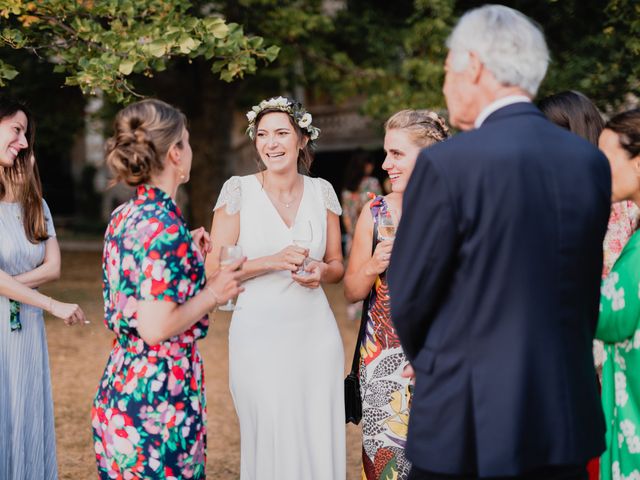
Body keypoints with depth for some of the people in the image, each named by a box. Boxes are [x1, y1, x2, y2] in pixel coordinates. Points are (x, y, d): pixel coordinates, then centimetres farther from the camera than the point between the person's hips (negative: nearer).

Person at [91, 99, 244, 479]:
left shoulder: (123, 217, 7)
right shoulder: (166, 226, -19)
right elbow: (156, 328, -23)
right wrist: (214, 293, -10)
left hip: (118, 388, 9)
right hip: (160, 395, -9)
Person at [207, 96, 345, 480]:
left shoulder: (321, 192, 7)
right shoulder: (238, 190, -2)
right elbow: (214, 269, -4)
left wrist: (322, 272, -8)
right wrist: (273, 262, -17)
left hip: (316, 333, 3)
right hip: (259, 334, -3)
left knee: (321, 443, 4)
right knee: (270, 444, -2)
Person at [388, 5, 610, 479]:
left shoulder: (447, 164, -15)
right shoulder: (591, 161, 1)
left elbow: (407, 298, -7)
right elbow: (587, 292, 9)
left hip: (470, 425, -5)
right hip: (567, 421, 5)